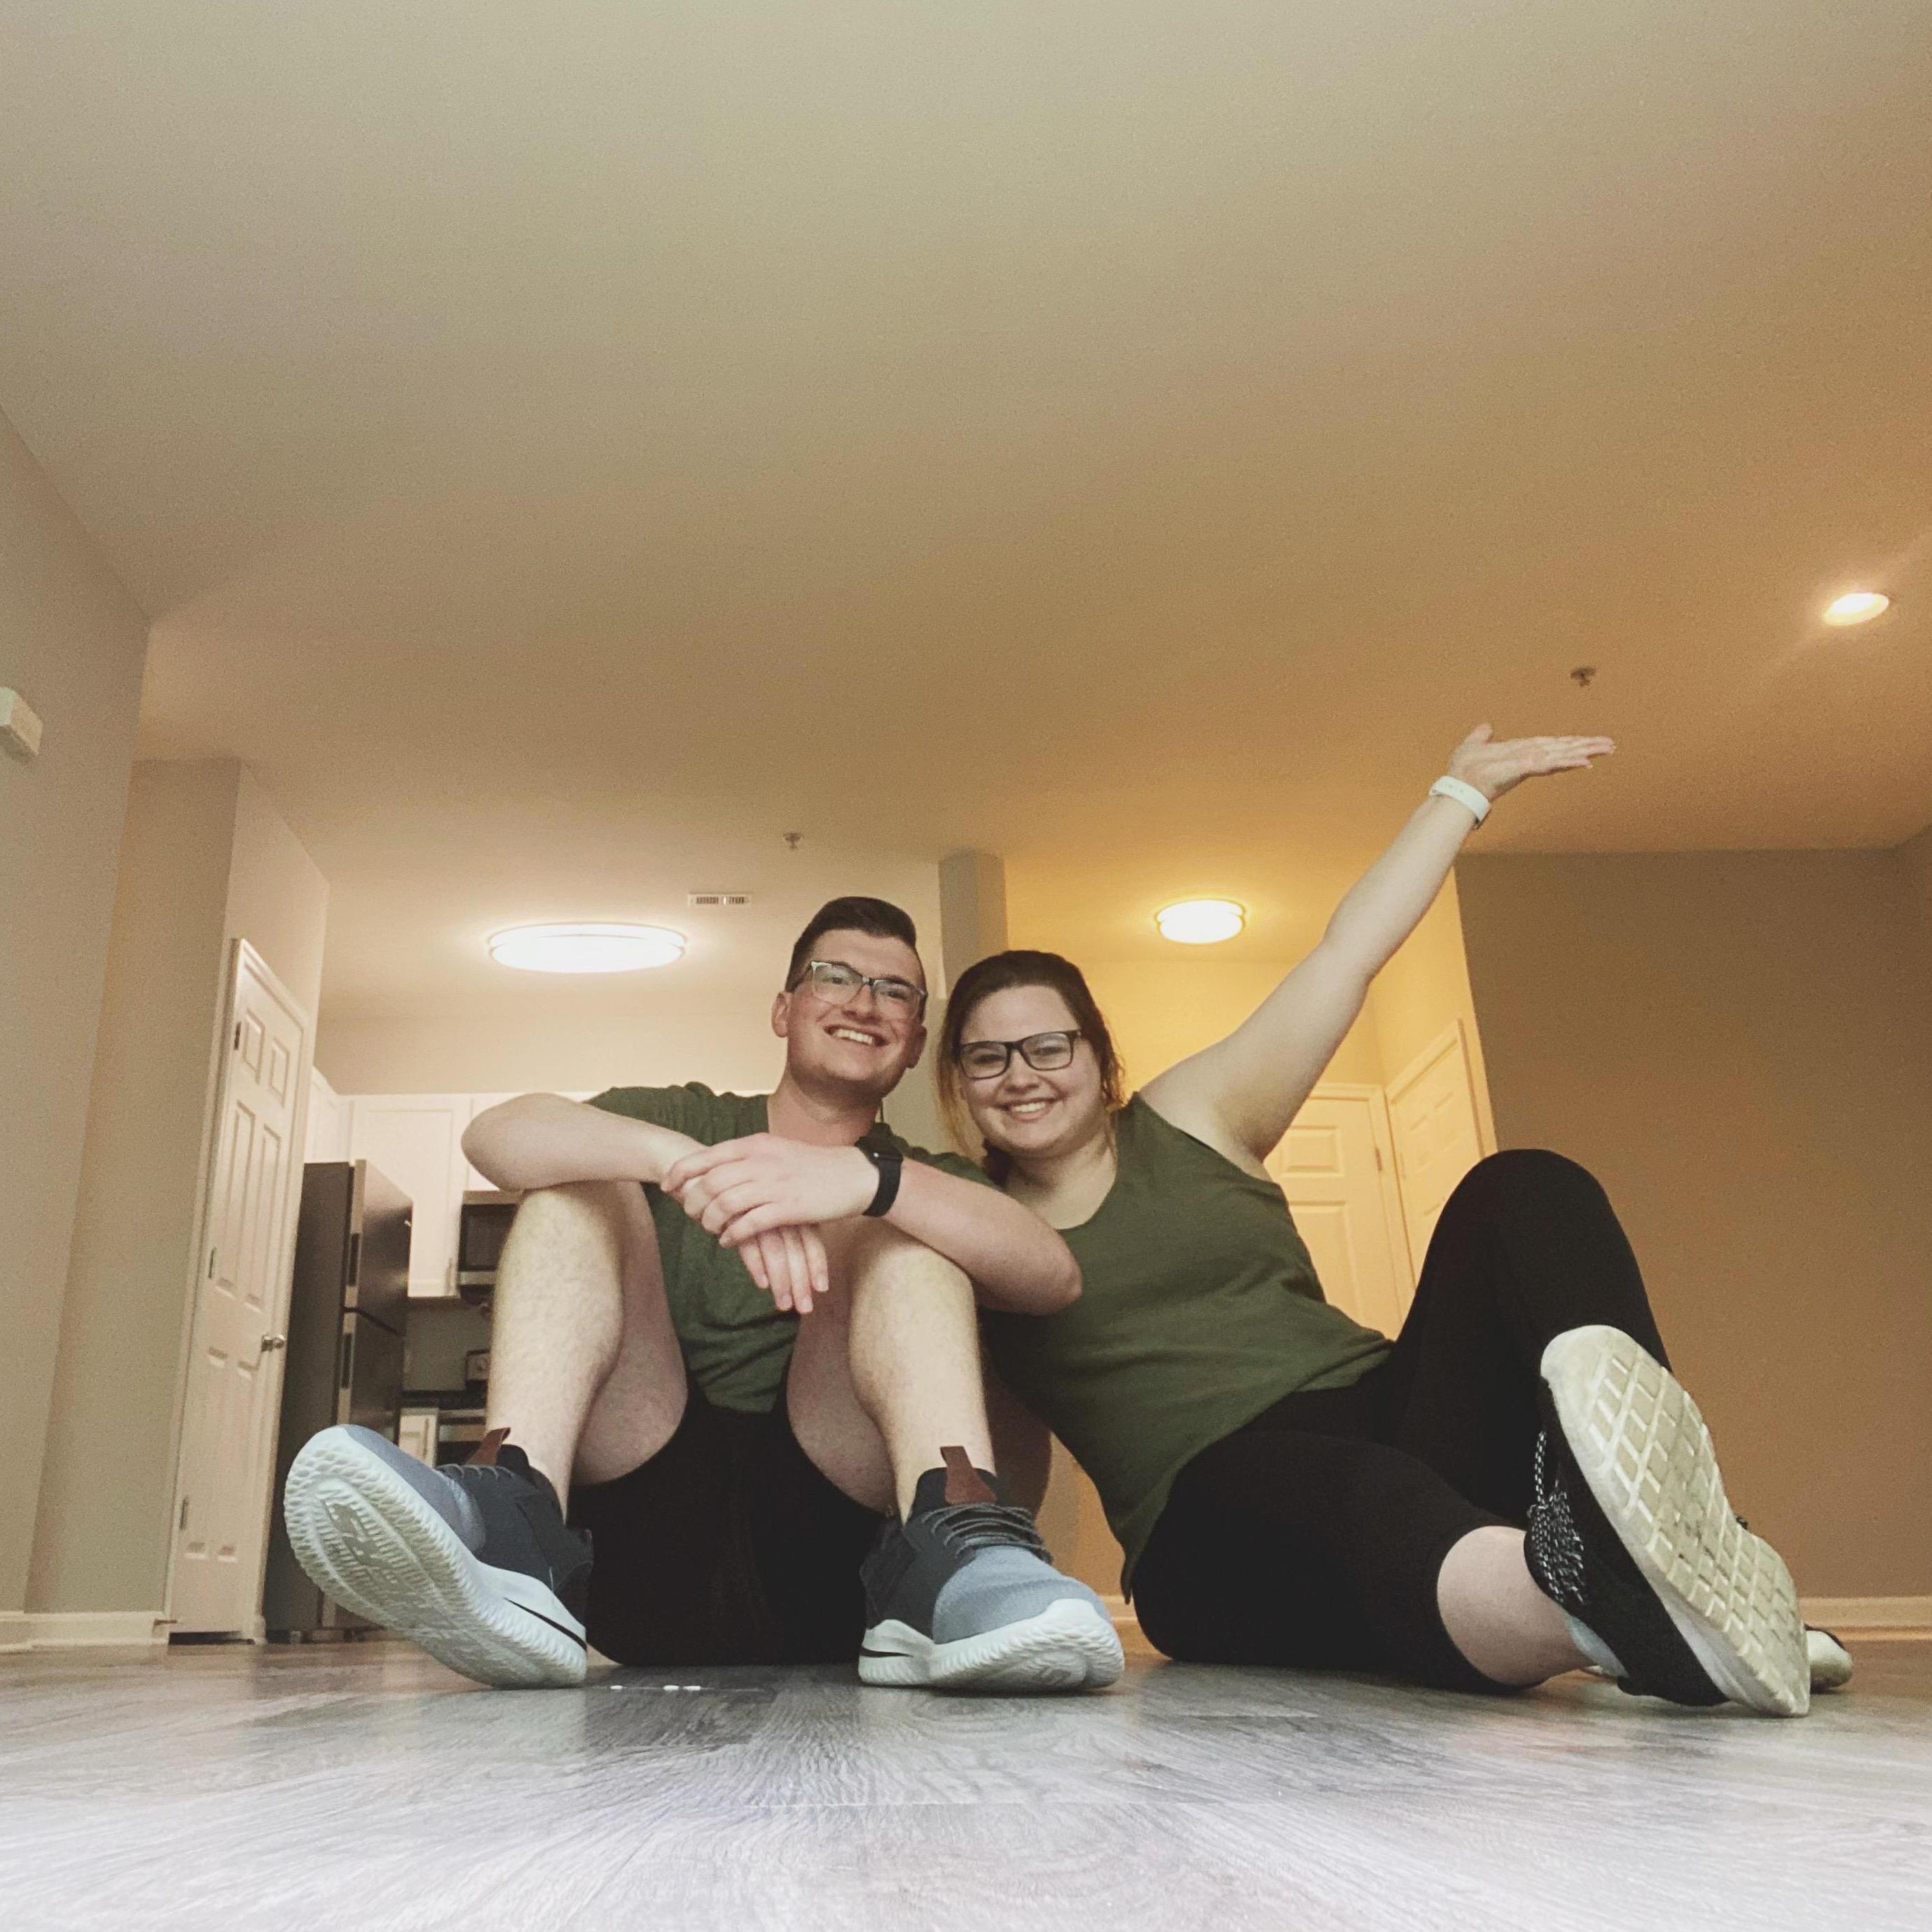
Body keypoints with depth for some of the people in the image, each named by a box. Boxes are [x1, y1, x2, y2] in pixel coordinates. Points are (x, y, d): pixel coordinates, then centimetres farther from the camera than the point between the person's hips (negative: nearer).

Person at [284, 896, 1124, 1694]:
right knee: (582, 1179, -8)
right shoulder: (681, 1121, 15)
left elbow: (1053, 1276, -11)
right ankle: (515, 1534, -33)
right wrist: (692, 1167, -27)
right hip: (644, 1519, 1)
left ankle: (952, 1552, -37)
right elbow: (495, 1133, -7)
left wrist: (868, 1176, -29)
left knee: (894, 1220, -13)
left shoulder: (921, 1179, 14)